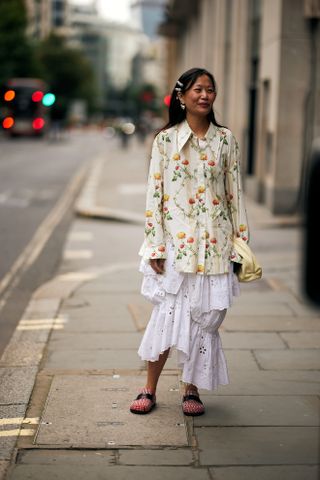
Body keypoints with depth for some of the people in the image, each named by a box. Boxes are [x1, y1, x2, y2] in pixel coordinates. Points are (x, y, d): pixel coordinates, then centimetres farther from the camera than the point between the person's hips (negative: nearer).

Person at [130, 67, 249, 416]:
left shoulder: (225, 140, 6)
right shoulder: (165, 139, 0)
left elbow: (235, 192, 8)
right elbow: (154, 193, -1)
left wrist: (241, 239, 5)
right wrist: (155, 246, -7)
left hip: (214, 243, 2)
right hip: (176, 240, -2)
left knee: (205, 316, 4)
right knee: (169, 315, -6)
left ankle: (192, 389, 18)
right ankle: (150, 389, 10)